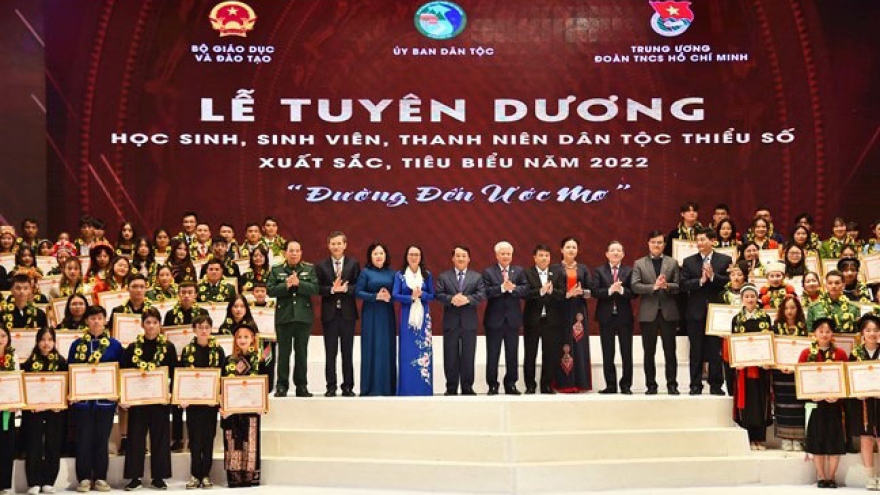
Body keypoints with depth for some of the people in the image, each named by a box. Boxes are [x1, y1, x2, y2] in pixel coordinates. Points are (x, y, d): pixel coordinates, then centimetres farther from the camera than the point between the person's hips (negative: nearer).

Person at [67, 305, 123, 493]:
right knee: (83, 440, 2)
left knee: (101, 440, 5)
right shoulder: (77, 344, 6)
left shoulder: (114, 345, 4)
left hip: (105, 399, 0)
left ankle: (100, 478, 13)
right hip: (82, 399, 0)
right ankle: (84, 478, 10)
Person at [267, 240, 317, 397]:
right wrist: (286, 285, -16)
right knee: (283, 352, 2)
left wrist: (298, 283, -16)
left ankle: (301, 386, 11)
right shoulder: (276, 270, 7)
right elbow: (270, 290, -3)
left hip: (303, 315, 0)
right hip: (284, 316, 0)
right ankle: (282, 386, 7)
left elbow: (315, 289, -5)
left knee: (301, 352, 6)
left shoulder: (310, 269, 7)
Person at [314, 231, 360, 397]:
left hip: (347, 313, 0)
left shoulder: (354, 264, 4)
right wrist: (332, 290, -19)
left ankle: (348, 387, 10)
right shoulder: (321, 265, 5)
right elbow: (317, 288, -2)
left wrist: (346, 289, -19)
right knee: (330, 352, 3)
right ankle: (331, 387, 9)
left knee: (347, 352, 4)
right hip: (329, 313, 0)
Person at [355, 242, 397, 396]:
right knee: (372, 349, -3)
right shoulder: (365, 272, 1)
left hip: (387, 315, 3)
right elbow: (357, 292, -6)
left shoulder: (391, 273, 8)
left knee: (388, 349, 2)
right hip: (371, 315, -3)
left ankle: (387, 387, 7)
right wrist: (376, 296, -16)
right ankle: (371, 388, 2)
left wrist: (389, 296, -13)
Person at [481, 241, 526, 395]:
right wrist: (502, 288, -23)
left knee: (512, 354, 8)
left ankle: (510, 384, 17)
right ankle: (492, 385, 11)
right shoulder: (488, 272, 1)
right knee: (492, 354, 3)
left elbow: (525, 290, -6)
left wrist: (511, 288, -22)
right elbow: (485, 292, -13)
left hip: (513, 319, 2)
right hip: (494, 319, -2)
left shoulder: (519, 271, 8)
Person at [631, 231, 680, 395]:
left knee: (670, 351, 3)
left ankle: (672, 384, 9)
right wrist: (653, 286, -18)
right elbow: (635, 286, -6)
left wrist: (666, 285, -18)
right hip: (648, 313, 0)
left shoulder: (672, 263, 8)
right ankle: (651, 385, 12)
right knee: (649, 352, 5)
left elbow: (678, 286, 1)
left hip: (668, 312, 0)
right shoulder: (639, 264, 6)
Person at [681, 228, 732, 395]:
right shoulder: (689, 261, 7)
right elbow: (683, 284, -3)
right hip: (696, 312, 1)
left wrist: (713, 276, -17)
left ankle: (715, 385, 9)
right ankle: (696, 386, 9)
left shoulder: (725, 260, 4)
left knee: (716, 350, 3)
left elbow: (730, 281, -6)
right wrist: (701, 280, -16)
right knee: (696, 351, 4)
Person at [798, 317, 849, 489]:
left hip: (834, 403, 0)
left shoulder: (840, 354, 2)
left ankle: (831, 477, 12)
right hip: (814, 402, 0)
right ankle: (821, 477, 12)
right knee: (817, 440, 3)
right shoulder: (806, 353, 2)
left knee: (835, 441, 2)